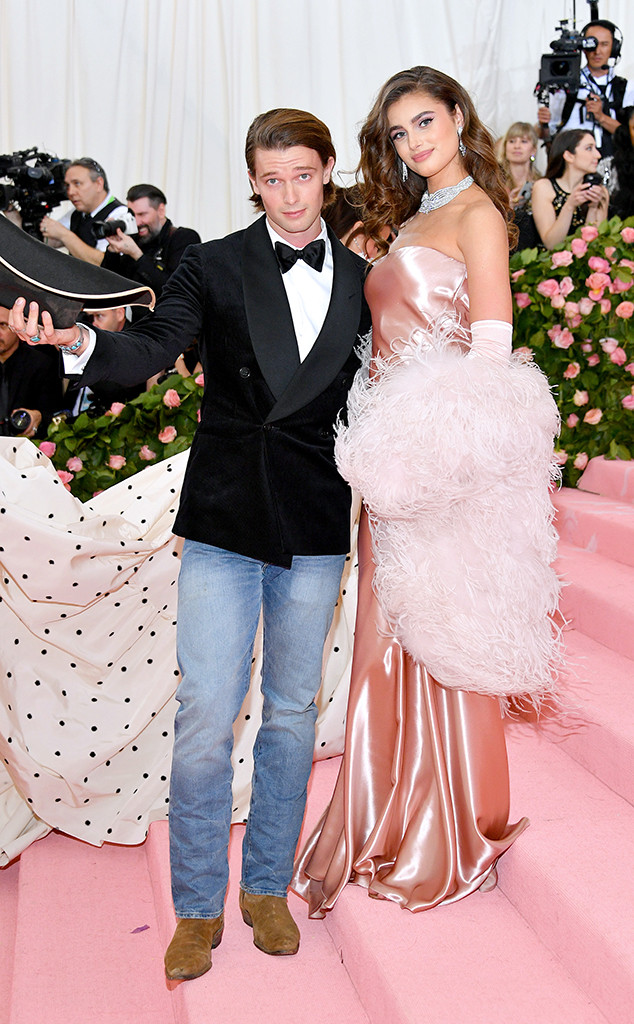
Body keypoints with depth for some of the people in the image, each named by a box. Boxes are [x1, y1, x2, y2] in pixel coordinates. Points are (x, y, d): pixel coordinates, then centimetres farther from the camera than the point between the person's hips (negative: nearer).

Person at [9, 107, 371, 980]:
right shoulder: (216, 266, -1)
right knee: (205, 714, -2)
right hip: (224, 520, -2)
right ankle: (199, 907, 17)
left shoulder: (360, 282, 7)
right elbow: (155, 349, -15)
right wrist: (78, 339, -34)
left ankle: (268, 888, 29)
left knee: (292, 710, 12)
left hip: (316, 523, 2)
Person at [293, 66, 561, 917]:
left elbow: (491, 351, -12)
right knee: (389, 634, 10)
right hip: (397, 448, 8)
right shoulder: (411, 219, 20)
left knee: (446, 631, 0)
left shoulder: (476, 214, -4)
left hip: (444, 448, -8)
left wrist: (439, 445, -18)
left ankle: (452, 842, 15)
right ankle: (392, 825, 23)